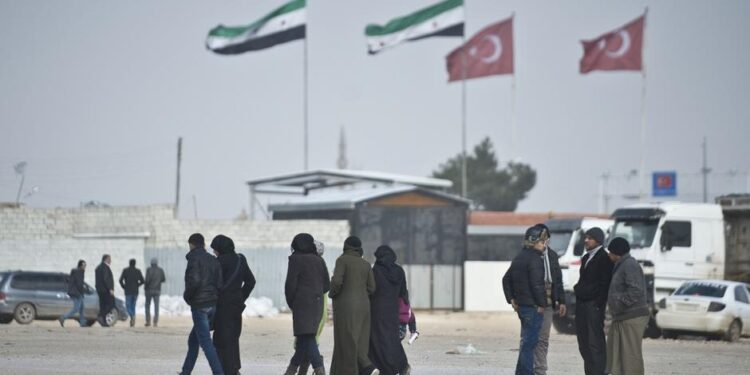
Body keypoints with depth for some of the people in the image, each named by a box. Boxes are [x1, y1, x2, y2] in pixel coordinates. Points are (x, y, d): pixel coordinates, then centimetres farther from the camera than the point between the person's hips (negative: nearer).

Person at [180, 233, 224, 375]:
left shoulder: (194, 259, -9)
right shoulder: (213, 260, 12)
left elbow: (194, 281, -22)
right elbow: (219, 284, 7)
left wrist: (187, 296, -6)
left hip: (199, 305, -8)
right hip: (213, 305, 8)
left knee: (205, 342, -8)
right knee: (193, 340, 18)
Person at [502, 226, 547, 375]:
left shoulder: (519, 257, 15)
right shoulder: (535, 259, -14)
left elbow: (506, 279, 21)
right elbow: (537, 284, -22)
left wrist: (511, 299, 20)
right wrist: (542, 304, -13)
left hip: (521, 306, 9)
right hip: (533, 307, -9)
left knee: (526, 342, 16)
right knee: (530, 342, -7)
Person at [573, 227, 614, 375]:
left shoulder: (604, 258, -7)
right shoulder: (586, 258, 21)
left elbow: (604, 284, -12)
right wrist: (578, 289, 9)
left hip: (594, 305, -9)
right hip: (582, 304, 9)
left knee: (595, 343, -10)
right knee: (584, 343, 9)